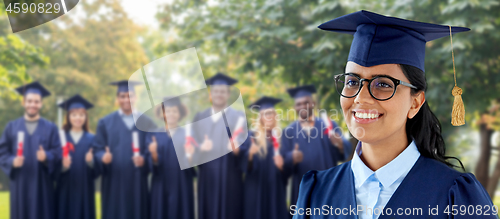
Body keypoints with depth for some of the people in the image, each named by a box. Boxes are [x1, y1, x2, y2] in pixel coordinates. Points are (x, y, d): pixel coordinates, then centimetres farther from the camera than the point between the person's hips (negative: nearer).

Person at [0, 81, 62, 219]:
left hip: (42, 186, -1)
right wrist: (12, 161, -15)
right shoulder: (12, 127, 9)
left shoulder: (50, 128, 6)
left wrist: (46, 157, -21)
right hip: (20, 185, 1)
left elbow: (57, 153, -1)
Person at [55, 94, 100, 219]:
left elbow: (97, 171, 1)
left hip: (85, 191, 1)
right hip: (65, 191, 0)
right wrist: (63, 166, -22)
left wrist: (91, 162, -20)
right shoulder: (61, 137, 4)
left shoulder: (91, 139, 6)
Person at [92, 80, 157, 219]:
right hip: (114, 183, 0)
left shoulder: (147, 123, 8)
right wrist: (103, 157, -18)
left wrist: (144, 159, -17)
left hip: (138, 182, 0)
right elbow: (97, 149, 4)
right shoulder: (105, 123, 8)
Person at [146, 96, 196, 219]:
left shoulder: (187, 135, 4)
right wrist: (153, 154, -23)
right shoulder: (154, 135, 6)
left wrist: (189, 156, -23)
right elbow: (152, 166, -2)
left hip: (182, 188, -1)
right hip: (161, 188, 1)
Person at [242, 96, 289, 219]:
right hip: (257, 188, -1)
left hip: (276, 188, 1)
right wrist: (250, 154, -24)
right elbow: (244, 164, -4)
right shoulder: (253, 137, 2)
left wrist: (282, 165, -14)